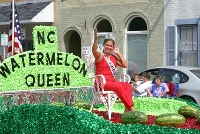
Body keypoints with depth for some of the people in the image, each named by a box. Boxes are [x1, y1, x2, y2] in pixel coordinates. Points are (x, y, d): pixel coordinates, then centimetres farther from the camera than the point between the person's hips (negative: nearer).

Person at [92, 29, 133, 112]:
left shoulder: (114, 57, 16)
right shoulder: (100, 55, -1)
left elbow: (125, 65, 11)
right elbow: (94, 50, -24)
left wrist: (118, 53, 11)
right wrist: (96, 39, -41)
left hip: (112, 81, 7)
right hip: (102, 83, -7)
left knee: (127, 85, -13)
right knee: (119, 86, -28)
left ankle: (127, 109, -19)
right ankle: (130, 108, -22)